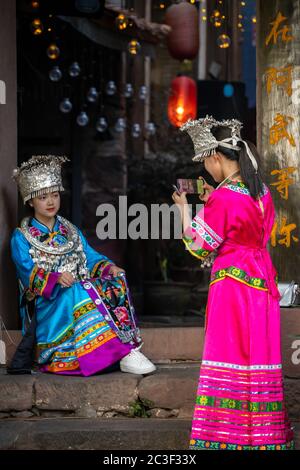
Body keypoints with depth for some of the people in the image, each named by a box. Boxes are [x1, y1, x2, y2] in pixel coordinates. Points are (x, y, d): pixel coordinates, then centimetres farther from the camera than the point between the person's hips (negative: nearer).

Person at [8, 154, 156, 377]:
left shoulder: (71, 231, 21)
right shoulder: (21, 238, 4)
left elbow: (91, 257, 10)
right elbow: (29, 273, -11)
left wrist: (109, 267, -12)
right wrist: (56, 278, -30)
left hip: (80, 292, 5)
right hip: (46, 303, -5)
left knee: (115, 282, -22)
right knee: (79, 292, -36)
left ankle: (129, 351, -35)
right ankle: (124, 354, -42)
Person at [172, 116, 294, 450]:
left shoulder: (222, 198, -17)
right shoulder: (262, 192, 6)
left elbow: (199, 247, -10)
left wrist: (184, 208, 0)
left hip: (232, 284, -7)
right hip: (262, 282, 7)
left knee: (229, 358, -1)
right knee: (259, 358, 12)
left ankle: (228, 436, 3)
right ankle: (265, 435, 18)